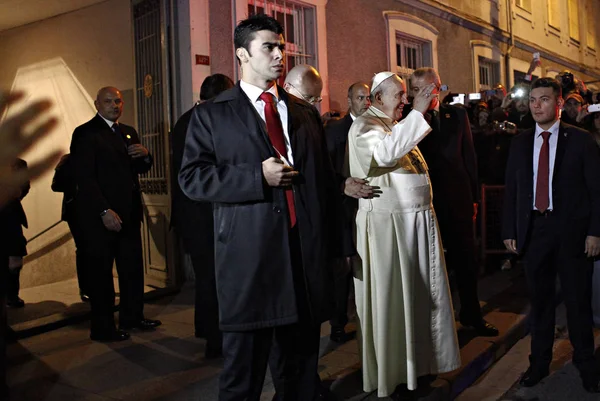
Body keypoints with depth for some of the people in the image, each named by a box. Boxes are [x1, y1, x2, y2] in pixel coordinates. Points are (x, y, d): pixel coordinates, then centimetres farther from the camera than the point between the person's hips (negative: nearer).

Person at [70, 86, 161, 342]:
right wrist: (104, 211, -22)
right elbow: (84, 177, -14)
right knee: (100, 271, 2)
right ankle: (102, 328, 13)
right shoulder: (85, 133, -6)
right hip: (100, 215, -7)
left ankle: (133, 317, 27)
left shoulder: (128, 132, 16)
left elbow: (141, 169, 21)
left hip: (128, 212, 7)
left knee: (133, 267, 12)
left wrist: (145, 155, -3)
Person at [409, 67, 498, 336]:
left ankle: (471, 314, 29)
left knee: (466, 259, 13)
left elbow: (469, 156, 8)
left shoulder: (457, 115, 6)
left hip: (458, 198, 3)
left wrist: (474, 196, 6)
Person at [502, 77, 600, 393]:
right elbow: (511, 190, 8)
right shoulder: (520, 143, 7)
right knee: (539, 299, 11)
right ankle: (539, 363, 25)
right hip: (534, 229, 3)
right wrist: (509, 231, 3)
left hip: (572, 231, -2)